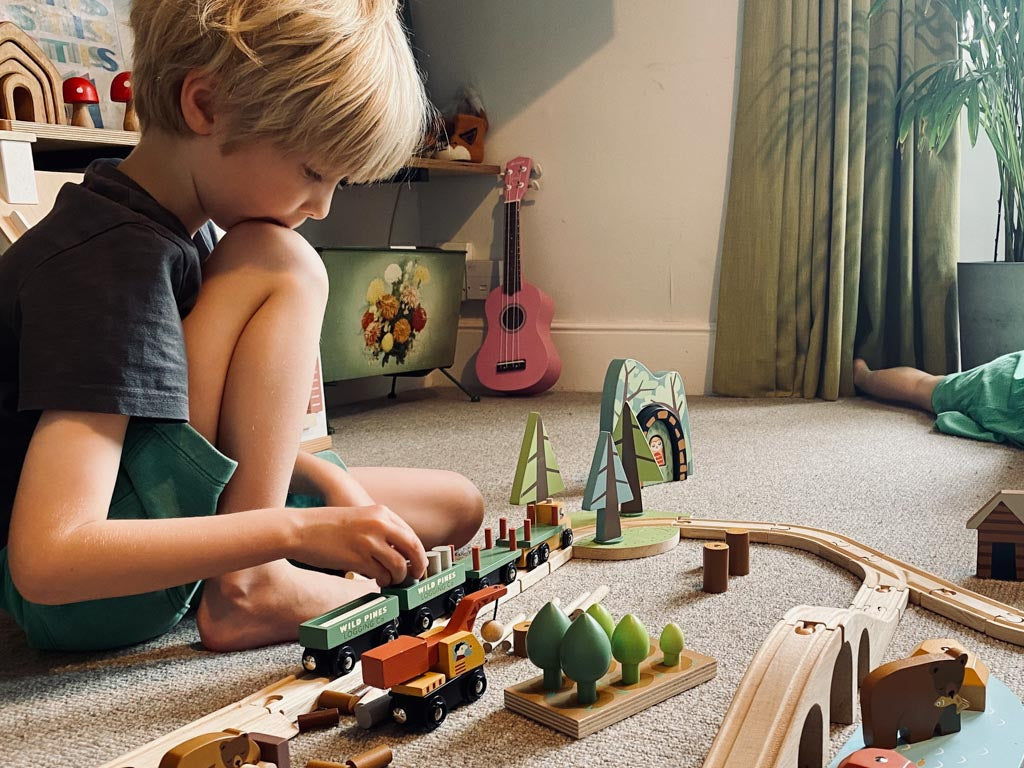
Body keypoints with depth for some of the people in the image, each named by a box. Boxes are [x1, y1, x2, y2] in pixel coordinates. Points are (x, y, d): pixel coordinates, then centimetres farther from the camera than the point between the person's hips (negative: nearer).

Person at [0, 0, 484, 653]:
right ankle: (248, 589, -19)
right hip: (71, 595, -9)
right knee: (278, 266, -20)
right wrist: (302, 529, -31)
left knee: (457, 504, 8)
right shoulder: (114, 261, -26)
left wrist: (327, 479, -4)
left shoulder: (179, 232, 5)